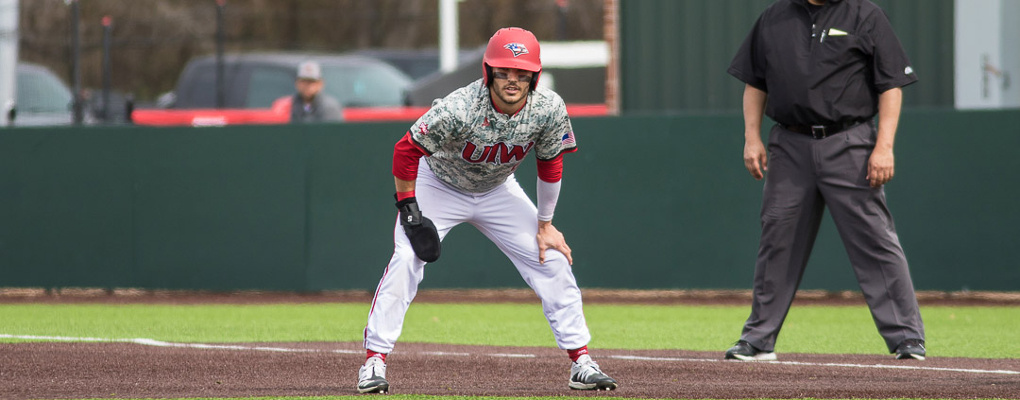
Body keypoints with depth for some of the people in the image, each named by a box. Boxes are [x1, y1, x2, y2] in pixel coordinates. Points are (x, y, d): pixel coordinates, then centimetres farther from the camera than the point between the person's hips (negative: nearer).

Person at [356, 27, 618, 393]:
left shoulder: (550, 109, -25)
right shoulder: (458, 109, -37)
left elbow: (550, 163, -7)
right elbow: (406, 150, -25)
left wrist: (545, 225, -2)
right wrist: (408, 209, -23)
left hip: (497, 191, 4)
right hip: (439, 186, -3)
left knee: (553, 261, -4)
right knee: (405, 262, -21)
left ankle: (581, 362, 5)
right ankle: (374, 360, -14)